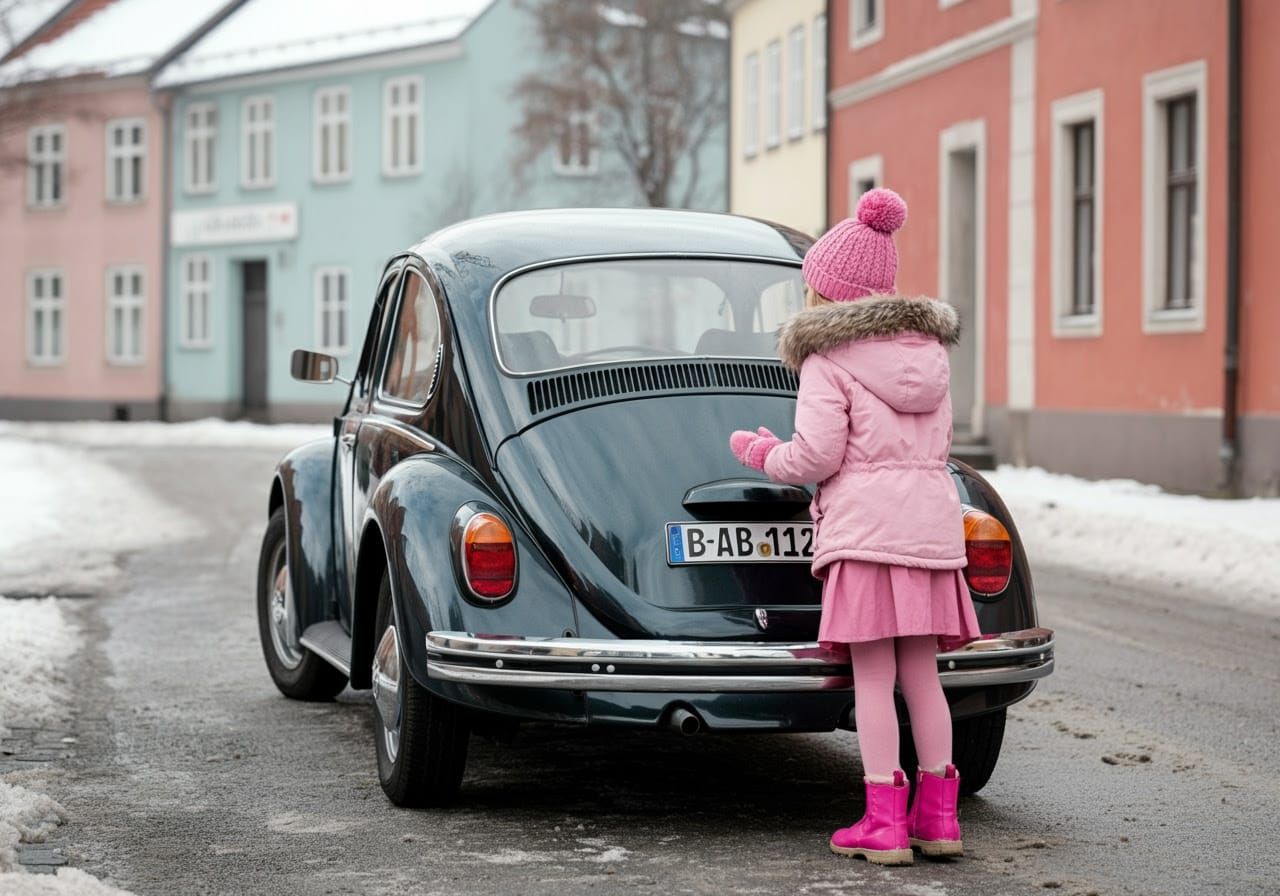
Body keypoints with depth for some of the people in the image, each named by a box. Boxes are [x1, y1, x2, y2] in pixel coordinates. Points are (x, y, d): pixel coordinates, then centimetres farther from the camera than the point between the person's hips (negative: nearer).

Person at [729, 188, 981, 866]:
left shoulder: (828, 360, -4)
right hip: (932, 523, 6)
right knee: (921, 676, 11)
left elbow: (816, 457, -10)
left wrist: (760, 452, 9)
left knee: (873, 678, -3)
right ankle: (938, 816, 12)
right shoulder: (929, 352, 17)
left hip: (863, 527, -6)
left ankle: (884, 824, -4)